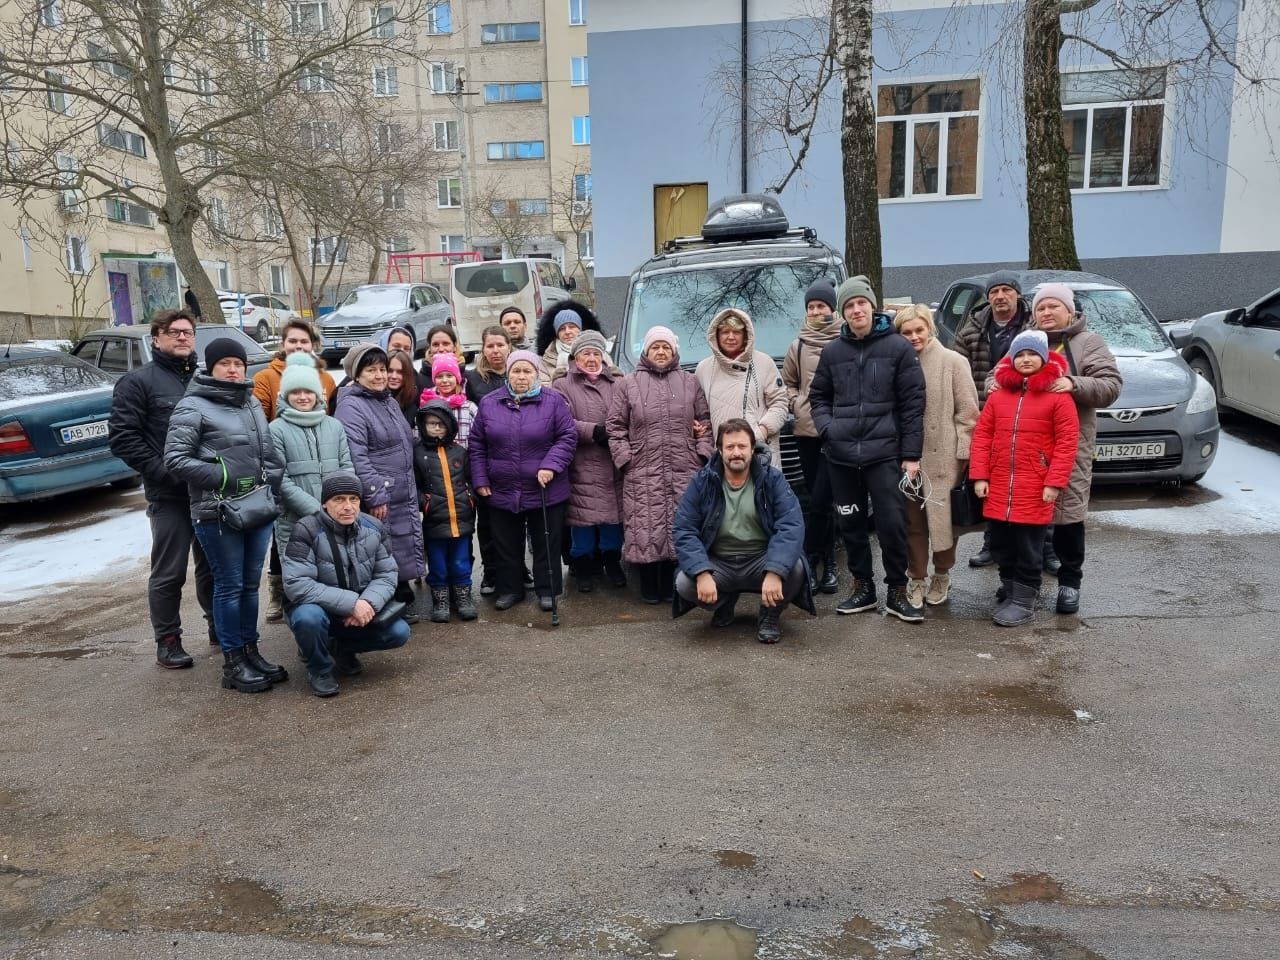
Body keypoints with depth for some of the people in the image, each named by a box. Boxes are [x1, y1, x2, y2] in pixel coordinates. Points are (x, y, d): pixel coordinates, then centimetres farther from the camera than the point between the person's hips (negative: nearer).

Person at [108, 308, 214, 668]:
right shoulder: (138, 381, -2)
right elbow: (122, 437, -8)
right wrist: (163, 472, -16)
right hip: (169, 495, -4)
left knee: (213, 567, 14)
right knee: (169, 573, 3)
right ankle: (168, 641, 15)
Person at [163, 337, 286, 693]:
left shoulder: (252, 403, 14)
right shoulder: (193, 407, -7)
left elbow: (269, 450, 22)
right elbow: (175, 459, -12)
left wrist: (273, 478, 6)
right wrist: (223, 476, -15)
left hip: (259, 508, 6)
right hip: (218, 514, -6)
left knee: (251, 584, 14)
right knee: (229, 586, 1)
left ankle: (250, 650, 26)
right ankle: (233, 663, 12)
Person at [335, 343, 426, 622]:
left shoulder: (389, 401, 16)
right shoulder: (351, 407, -13)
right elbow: (356, 457, -22)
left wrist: (412, 488, 24)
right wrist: (375, 494, -23)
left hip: (404, 495, 9)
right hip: (378, 499, -9)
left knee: (401, 550, 16)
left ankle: (403, 603, 28)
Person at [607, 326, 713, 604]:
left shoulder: (690, 382, 14)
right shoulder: (630, 385, 9)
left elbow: (705, 423, 14)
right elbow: (615, 427, 7)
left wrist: (703, 453, 2)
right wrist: (625, 458, -2)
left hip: (685, 472, 1)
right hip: (643, 475, -1)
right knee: (646, 530, -3)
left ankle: (673, 585, 12)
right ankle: (649, 587, 9)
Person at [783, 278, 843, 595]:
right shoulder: (799, 345, 10)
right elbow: (787, 383, 19)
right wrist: (797, 404, 3)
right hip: (806, 431, 4)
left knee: (819, 500, -8)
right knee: (820, 500, 10)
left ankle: (809, 561, 3)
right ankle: (828, 563, 20)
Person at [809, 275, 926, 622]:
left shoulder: (897, 347, -1)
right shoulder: (832, 351, 9)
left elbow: (912, 403, -2)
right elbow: (818, 395, 19)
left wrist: (911, 454, -6)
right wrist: (826, 427, -1)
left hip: (884, 453, -3)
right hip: (841, 454, 4)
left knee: (892, 522, -5)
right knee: (851, 524, 10)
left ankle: (897, 593, 11)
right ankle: (862, 587, 24)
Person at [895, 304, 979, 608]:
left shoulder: (952, 361, -3)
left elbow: (967, 411, -4)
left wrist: (962, 451, -9)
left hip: (943, 457, -3)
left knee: (943, 520, 6)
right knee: (912, 522, 9)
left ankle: (941, 576, 25)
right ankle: (916, 579, 21)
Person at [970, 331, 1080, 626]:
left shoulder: (1057, 395, -3)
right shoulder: (998, 393, 9)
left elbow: (1067, 441, -7)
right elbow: (982, 434, 7)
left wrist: (1055, 482, -12)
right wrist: (980, 475, 0)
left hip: (1034, 490, -4)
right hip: (998, 487, 4)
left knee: (1028, 547, 4)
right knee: (1001, 544, 13)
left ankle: (1024, 600, 14)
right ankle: (1009, 589, 29)